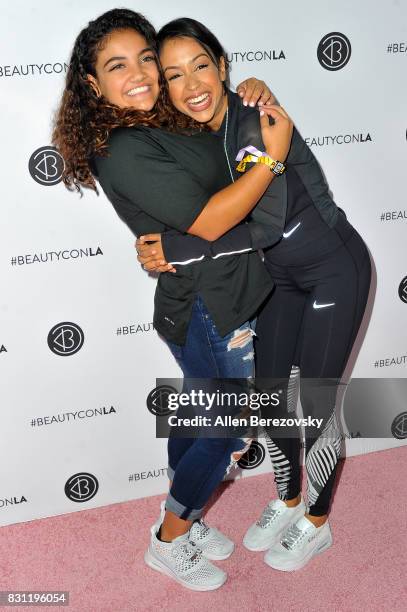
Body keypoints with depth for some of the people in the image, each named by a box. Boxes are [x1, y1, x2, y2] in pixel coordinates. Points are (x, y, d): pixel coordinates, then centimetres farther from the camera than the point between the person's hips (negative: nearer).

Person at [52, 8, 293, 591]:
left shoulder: (170, 121, 5)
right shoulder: (123, 151, -22)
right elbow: (206, 222, -25)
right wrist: (274, 157, -20)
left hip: (222, 298, 9)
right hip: (209, 311, -9)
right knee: (229, 430, 5)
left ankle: (183, 517, 43)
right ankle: (169, 543, 26)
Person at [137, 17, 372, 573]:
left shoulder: (256, 120, -27)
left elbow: (267, 222, -34)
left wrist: (179, 250, -32)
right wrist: (166, 251, -17)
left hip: (335, 269, -7)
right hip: (282, 274, 7)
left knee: (315, 403, 2)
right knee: (271, 392, 12)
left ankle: (317, 524, 25)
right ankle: (287, 502, 36)